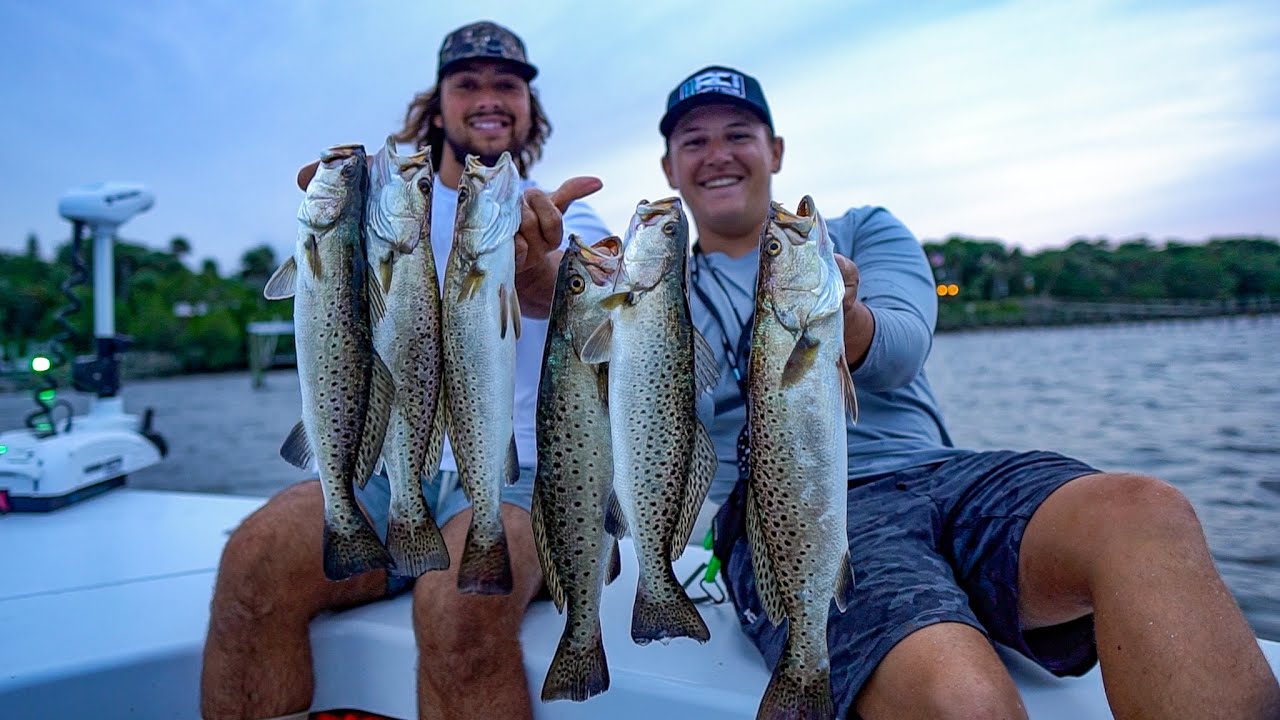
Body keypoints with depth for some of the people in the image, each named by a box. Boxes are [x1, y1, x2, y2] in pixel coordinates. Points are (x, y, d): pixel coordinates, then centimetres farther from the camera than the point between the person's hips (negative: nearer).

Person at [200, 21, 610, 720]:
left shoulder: (564, 214, 5)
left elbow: (559, 293, -19)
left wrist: (531, 270, -44)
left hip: (519, 469, -2)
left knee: (463, 601, -33)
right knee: (256, 556, -25)